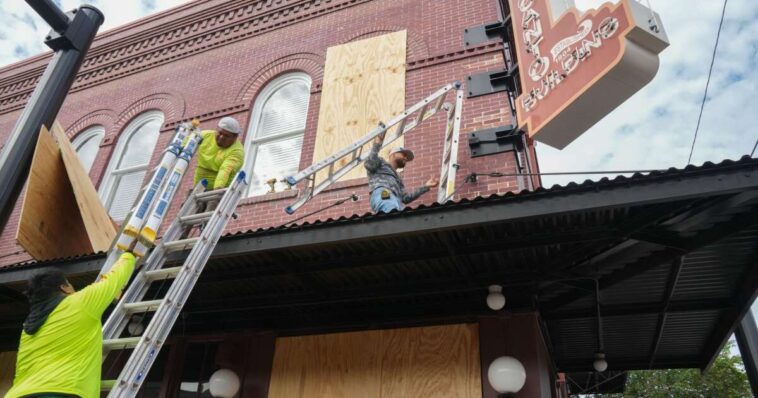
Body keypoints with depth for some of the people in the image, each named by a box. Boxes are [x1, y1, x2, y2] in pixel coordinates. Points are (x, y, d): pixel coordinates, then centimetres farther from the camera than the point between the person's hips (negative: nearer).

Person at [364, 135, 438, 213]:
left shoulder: (398, 179, 44)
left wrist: (426, 187, 28)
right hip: (382, 195, -5)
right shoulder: (381, 162, 28)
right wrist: (377, 145, 5)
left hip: (396, 201, 5)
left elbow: (405, 198, 29)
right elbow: (368, 164, 4)